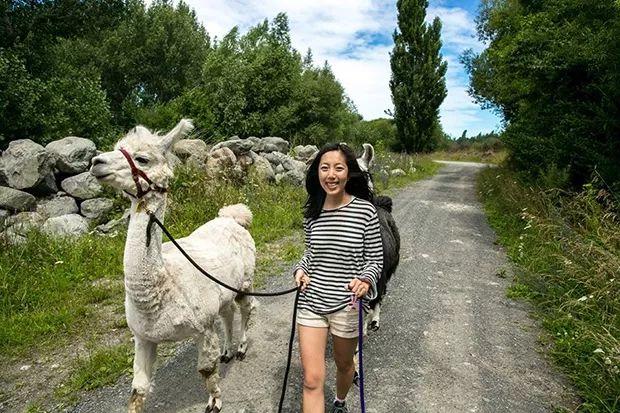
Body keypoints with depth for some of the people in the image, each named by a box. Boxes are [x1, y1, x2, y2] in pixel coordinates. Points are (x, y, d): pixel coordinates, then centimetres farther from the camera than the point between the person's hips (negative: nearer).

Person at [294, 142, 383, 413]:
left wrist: (366, 279, -25)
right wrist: (301, 269, -6)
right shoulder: (312, 211, -1)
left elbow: (375, 258, -5)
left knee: (343, 364, 23)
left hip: (347, 304, -1)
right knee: (312, 380, 2)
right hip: (311, 302, 2)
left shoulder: (364, 210, -12)